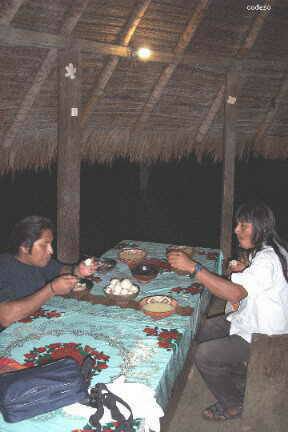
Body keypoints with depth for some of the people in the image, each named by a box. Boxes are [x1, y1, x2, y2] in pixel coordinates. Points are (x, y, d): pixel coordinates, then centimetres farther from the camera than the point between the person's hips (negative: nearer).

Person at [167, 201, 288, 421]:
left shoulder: (267, 259, -29)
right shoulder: (261, 250, 2)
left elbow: (235, 293, -43)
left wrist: (193, 267, -44)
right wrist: (244, 270, -3)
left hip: (264, 336, -10)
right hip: (251, 318, 10)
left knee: (204, 355, -14)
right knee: (206, 330, 13)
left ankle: (232, 405, 12)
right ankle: (240, 380, 29)